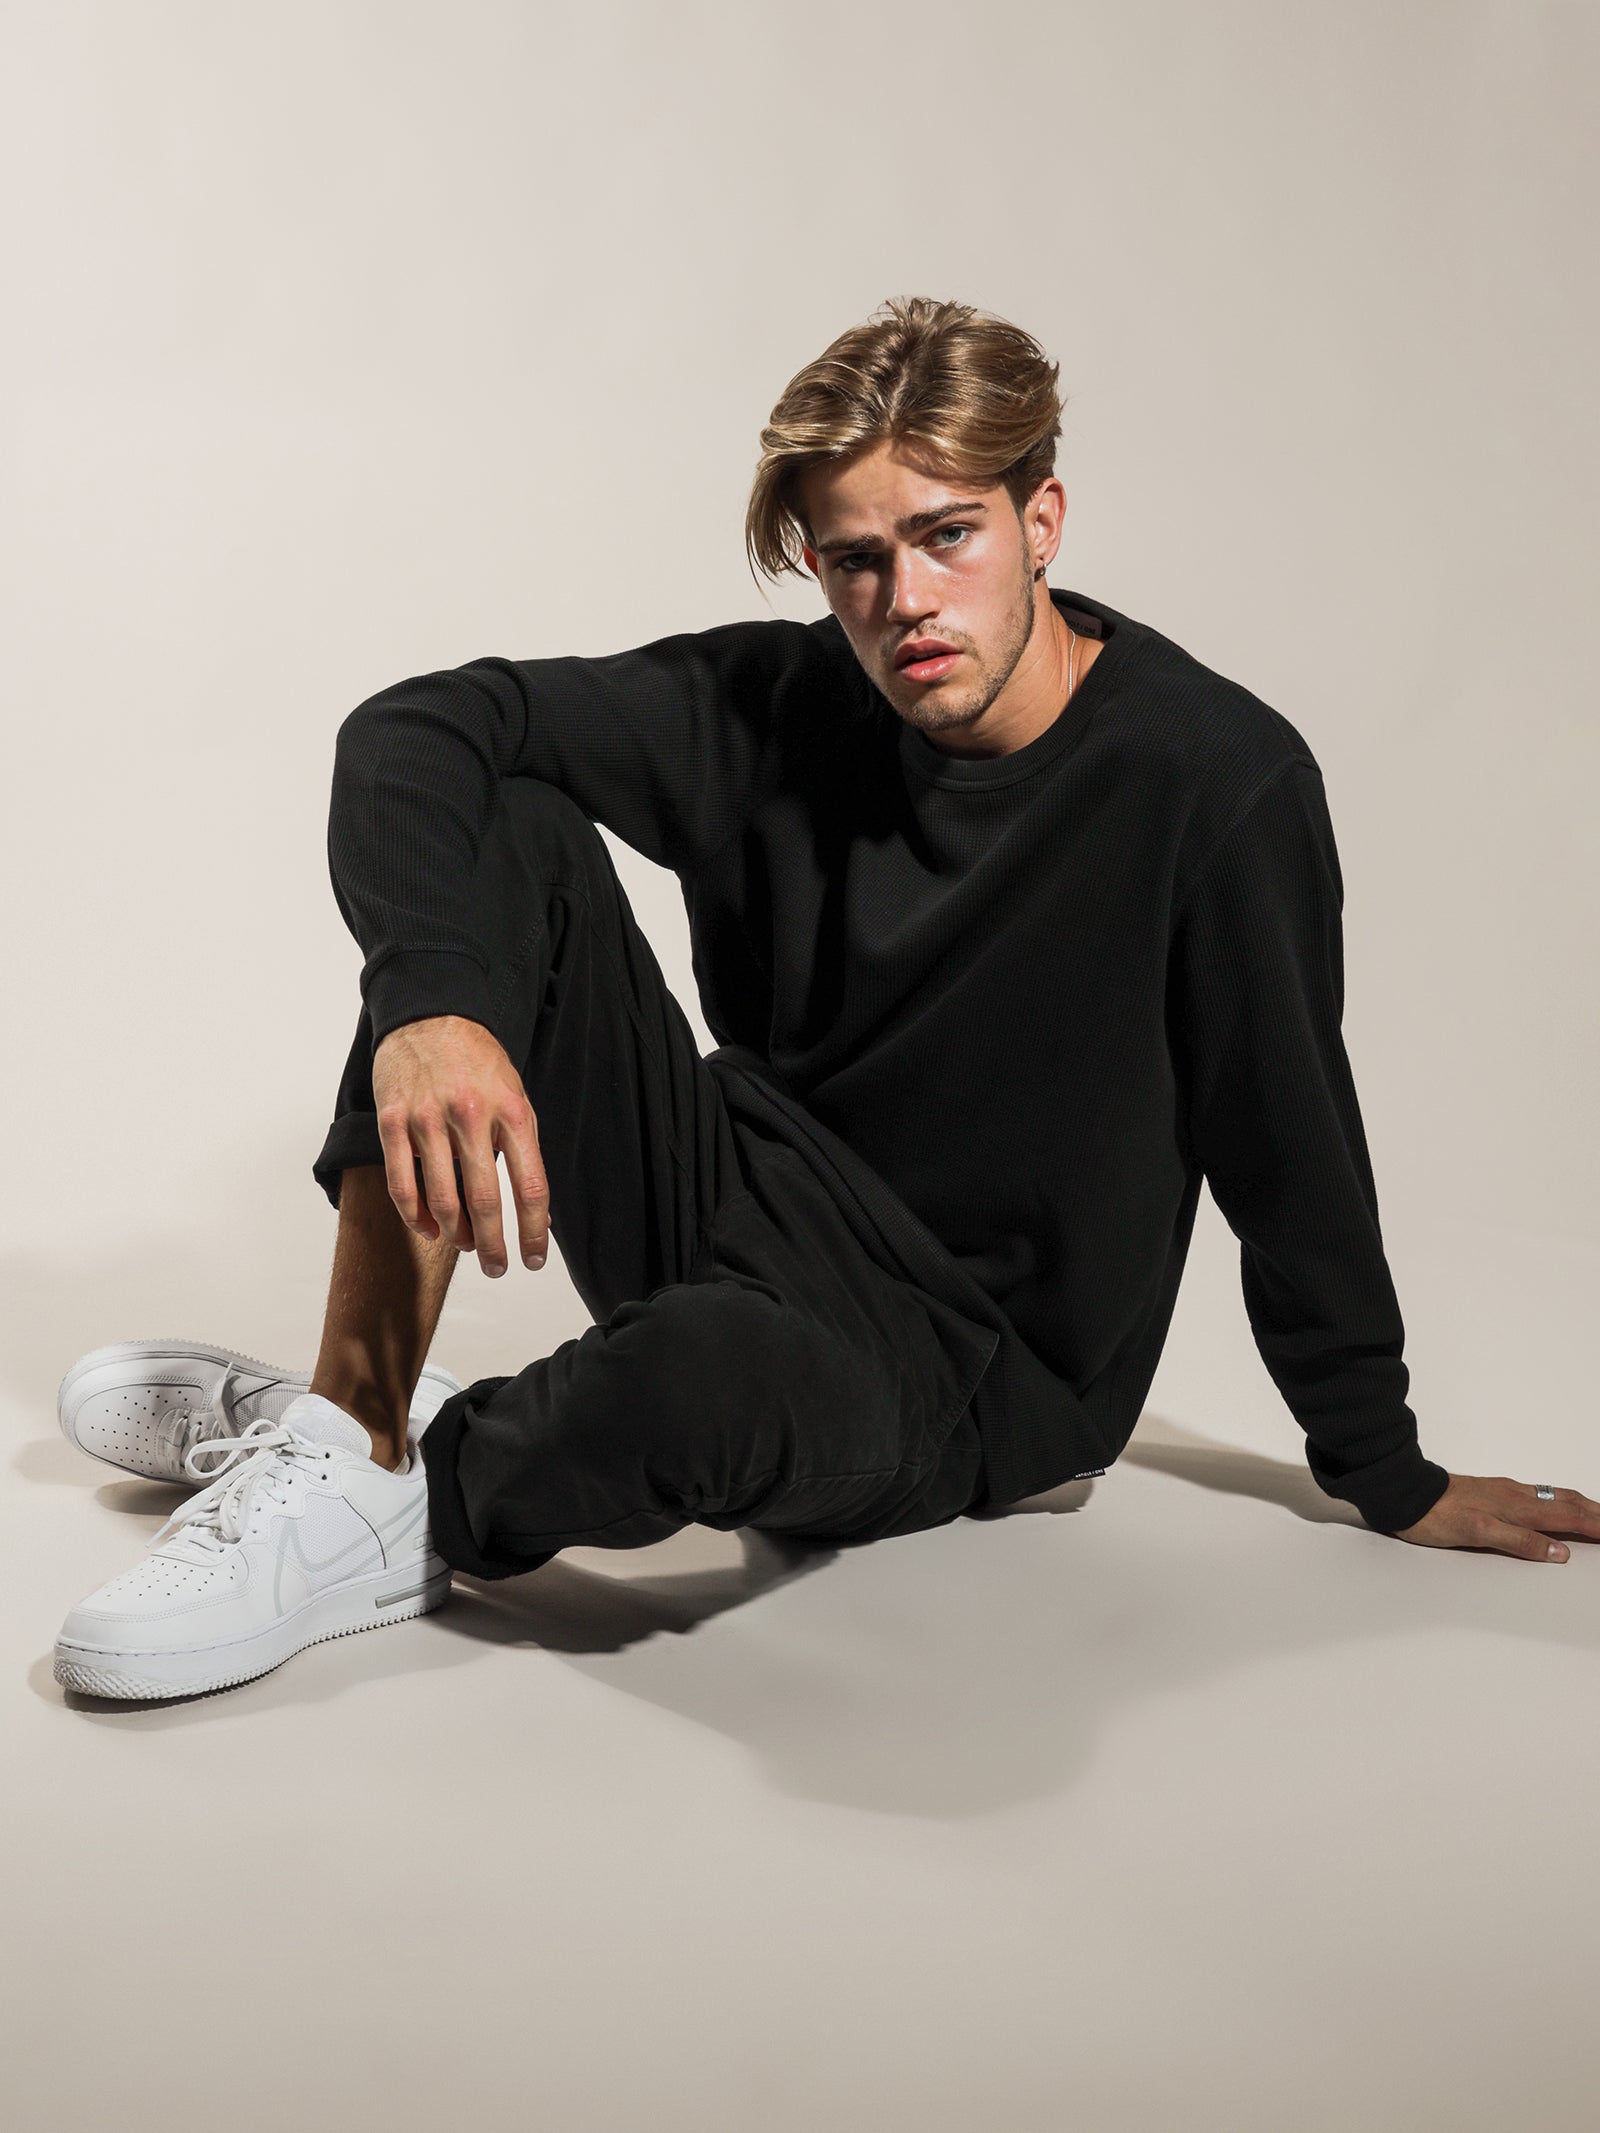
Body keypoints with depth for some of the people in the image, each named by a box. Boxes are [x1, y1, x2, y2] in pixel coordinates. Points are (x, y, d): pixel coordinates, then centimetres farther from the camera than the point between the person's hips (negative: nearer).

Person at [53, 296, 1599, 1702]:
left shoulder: (1218, 776, -17)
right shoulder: (779, 707, -7)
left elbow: (1290, 1148, -10)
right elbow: (413, 734, -12)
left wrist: (1388, 1478, 0)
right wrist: (429, 999, -32)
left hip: (976, 1377, -4)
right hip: (747, 1218, 4)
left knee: (693, 1372, -41)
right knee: (505, 831, -16)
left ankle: (410, 1501, -7)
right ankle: (350, 1412, -17)